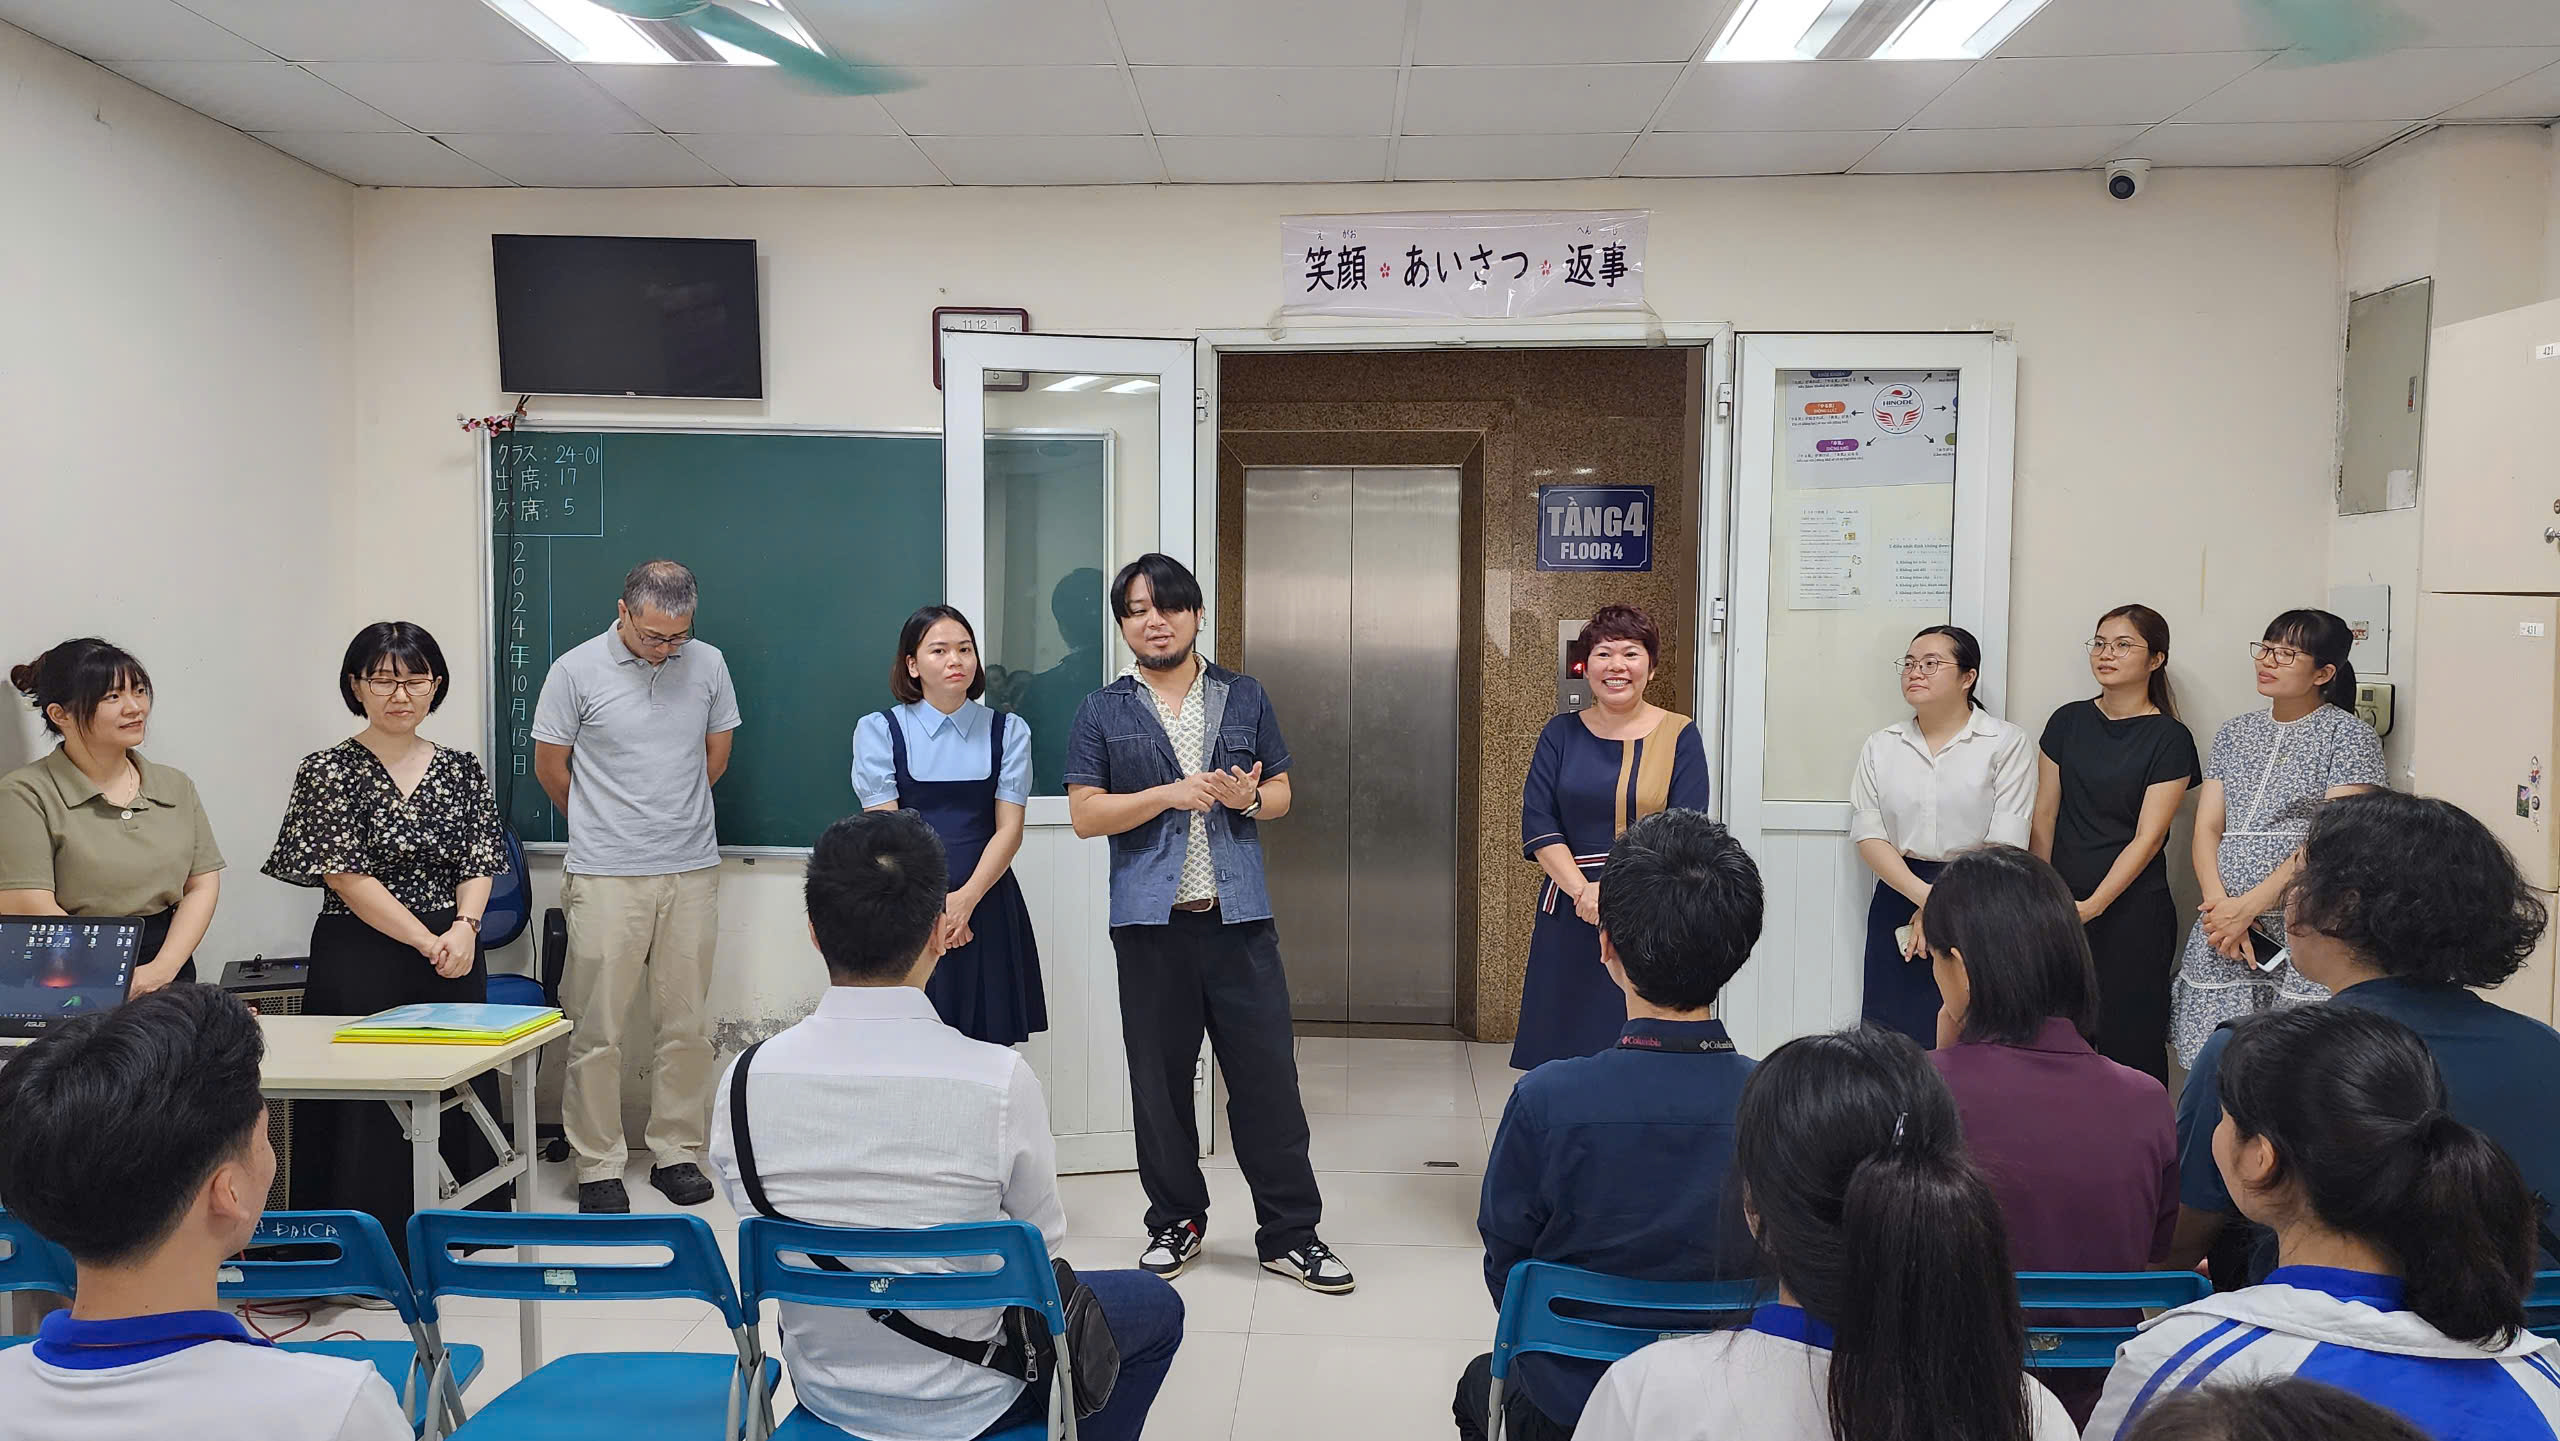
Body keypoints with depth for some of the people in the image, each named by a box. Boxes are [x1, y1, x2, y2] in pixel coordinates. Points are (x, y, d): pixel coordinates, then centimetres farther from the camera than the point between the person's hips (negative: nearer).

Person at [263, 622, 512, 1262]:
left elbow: (480, 864, 7)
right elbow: (347, 877, -9)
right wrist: (428, 942, -13)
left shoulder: (462, 769, 9)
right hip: (361, 964, -4)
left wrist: (464, 928, -13)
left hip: (455, 962, 4)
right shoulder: (330, 771, -4)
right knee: (366, 1105, -2)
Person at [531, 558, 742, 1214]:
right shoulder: (576, 671, -5)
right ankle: (598, 1165, 10)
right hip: (606, 880, -3)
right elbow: (549, 766, 5)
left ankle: (676, 1152, 19)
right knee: (597, 1029, 0)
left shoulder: (707, 664, 5)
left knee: (688, 1024, 8)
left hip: (692, 873, 3)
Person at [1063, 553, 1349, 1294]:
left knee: (1267, 1073, 0)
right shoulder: (1104, 711, 5)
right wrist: (1170, 794, -13)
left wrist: (1248, 797, -9)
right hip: (1150, 919, 0)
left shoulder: (1244, 697, 10)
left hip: (1238, 914, 1)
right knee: (1160, 1079, 9)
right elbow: (1084, 813, -1)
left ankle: (1289, 1232, 10)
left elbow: (1281, 792, 14)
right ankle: (1176, 1222, 25)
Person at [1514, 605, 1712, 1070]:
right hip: (1570, 919, 2)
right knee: (1567, 1056, 2)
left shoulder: (1679, 736, 2)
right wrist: (1582, 889, -15)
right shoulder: (1561, 734, 8)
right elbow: (1537, 824, 0)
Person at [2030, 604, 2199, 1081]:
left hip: (2132, 911, -3)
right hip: (2062, 910, 3)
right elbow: (2045, 814, 9)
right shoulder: (2069, 722, 8)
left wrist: (2094, 906, -15)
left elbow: (2148, 836, -8)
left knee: (2129, 1039, -1)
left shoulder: (2169, 738, -3)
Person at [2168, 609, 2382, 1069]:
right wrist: (2220, 904, -7)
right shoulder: (2235, 733, 16)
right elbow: (2207, 827, 10)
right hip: (2224, 927, 5)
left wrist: (2249, 907, -14)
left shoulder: (2348, 735, 0)